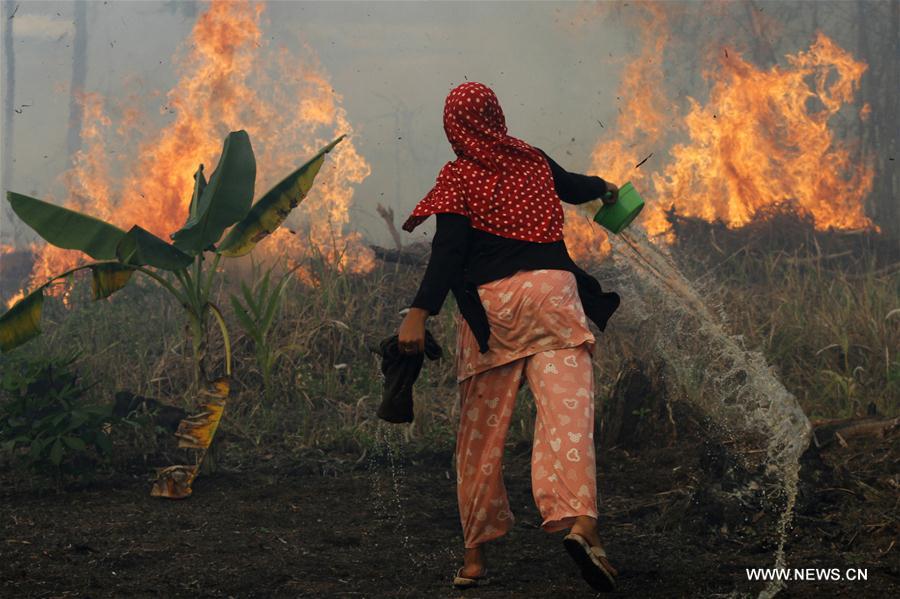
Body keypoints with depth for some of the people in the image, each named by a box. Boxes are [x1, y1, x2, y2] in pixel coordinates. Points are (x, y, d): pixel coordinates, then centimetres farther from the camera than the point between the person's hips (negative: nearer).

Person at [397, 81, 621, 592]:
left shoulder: (459, 177, 3)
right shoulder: (533, 161, 14)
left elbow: (448, 252, -10)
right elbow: (575, 187, 36)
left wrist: (418, 314, -17)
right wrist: (606, 188, 58)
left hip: (489, 306, -1)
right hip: (551, 291, 1)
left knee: (482, 434, 7)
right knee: (567, 410, -12)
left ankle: (476, 555, 12)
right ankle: (579, 522, -34)